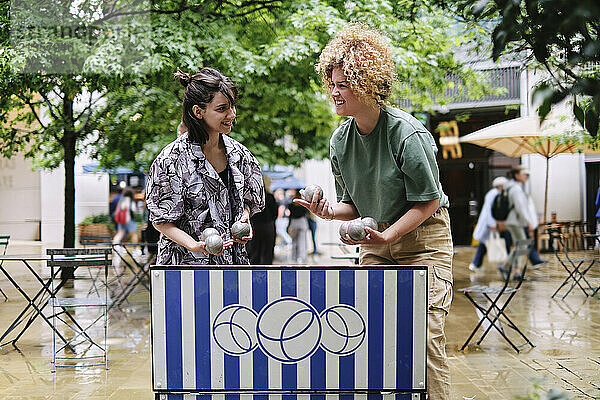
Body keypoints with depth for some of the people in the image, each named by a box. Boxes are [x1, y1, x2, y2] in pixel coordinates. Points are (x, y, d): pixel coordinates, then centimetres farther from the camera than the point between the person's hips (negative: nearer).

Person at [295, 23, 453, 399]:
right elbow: (355, 204, 6)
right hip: (377, 240, 6)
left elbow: (429, 201, -15)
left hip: (424, 236, -6)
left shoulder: (408, 133, -21)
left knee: (424, 334, -10)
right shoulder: (340, 140, -2)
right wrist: (331, 210, -15)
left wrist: (387, 235, -25)